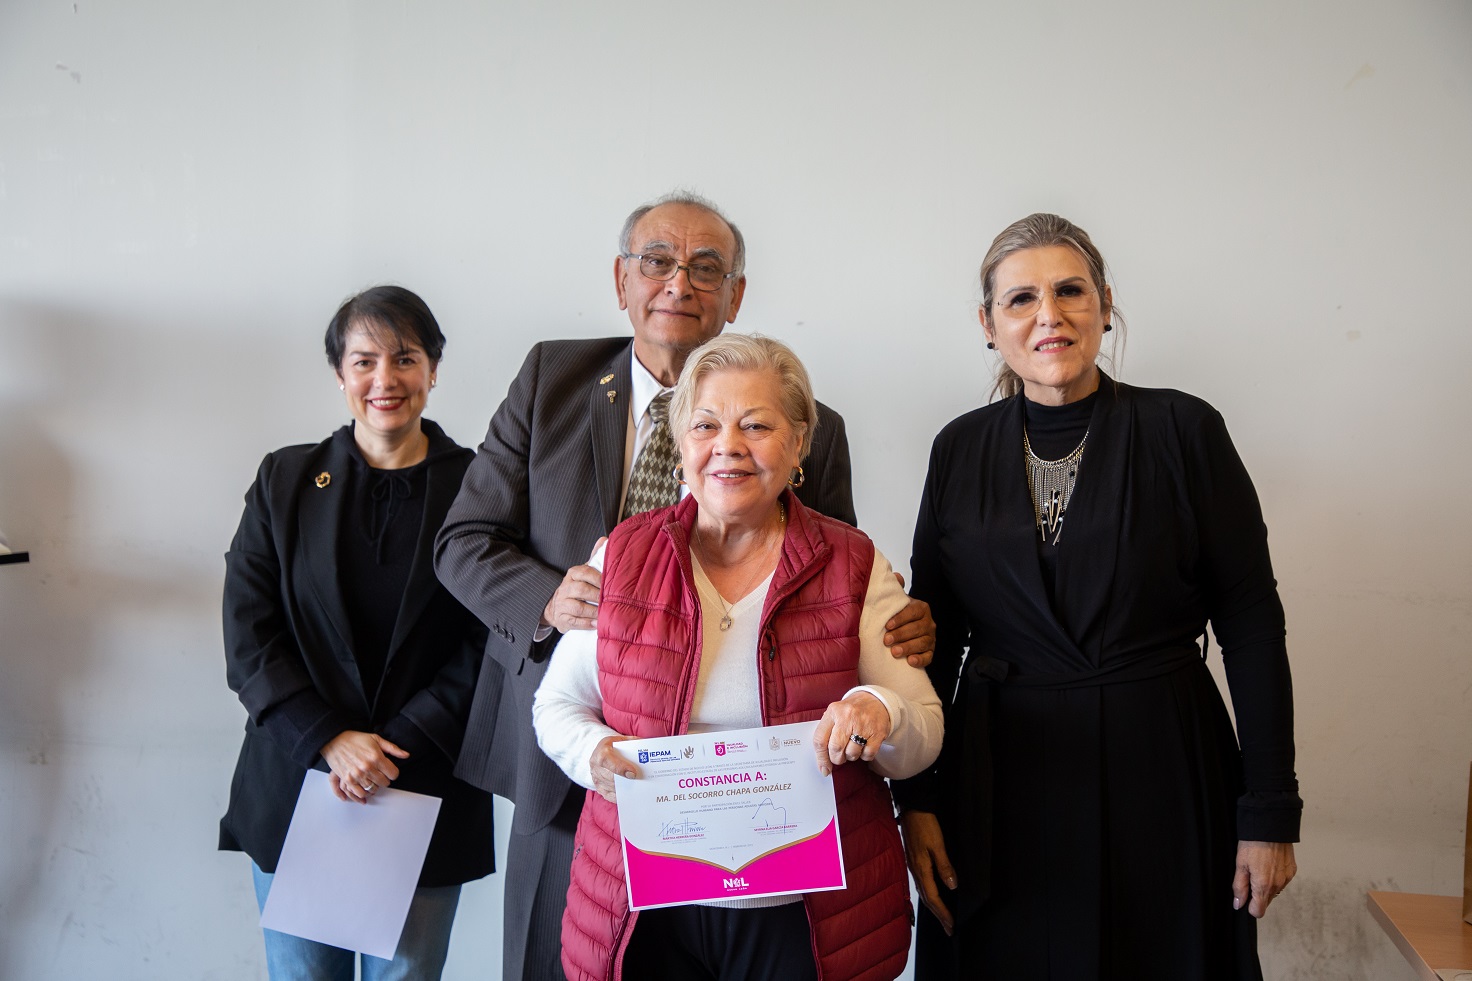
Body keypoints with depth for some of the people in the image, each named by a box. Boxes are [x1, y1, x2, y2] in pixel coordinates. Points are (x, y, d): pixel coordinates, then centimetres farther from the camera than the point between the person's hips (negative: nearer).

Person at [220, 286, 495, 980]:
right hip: (296, 786, 1)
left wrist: (396, 749, -13)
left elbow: (487, 648, -4)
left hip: (428, 791, -1)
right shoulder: (284, 481, 5)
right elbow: (248, 636, -1)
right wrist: (329, 740, -13)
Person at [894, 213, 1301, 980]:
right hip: (1000, 786, 2)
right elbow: (934, 637, 5)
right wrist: (915, 802, 1)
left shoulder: (1185, 432, -5)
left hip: (1160, 779, -2)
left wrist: (1270, 813, -6)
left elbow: (1253, 626, -4)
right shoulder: (960, 450, 3)